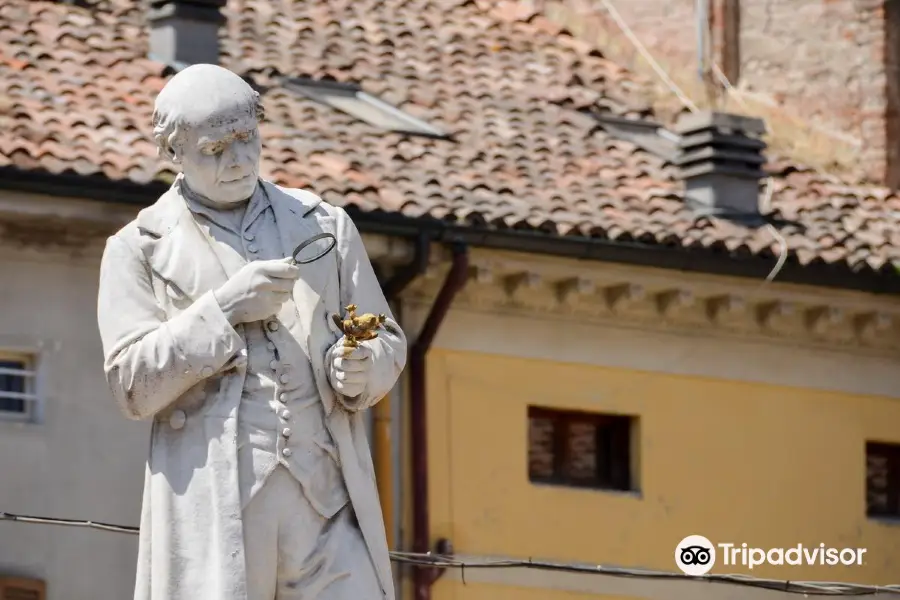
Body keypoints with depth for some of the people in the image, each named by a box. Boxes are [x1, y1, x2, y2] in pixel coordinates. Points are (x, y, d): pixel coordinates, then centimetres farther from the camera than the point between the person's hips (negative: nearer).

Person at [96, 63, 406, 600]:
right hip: (212, 509, -2)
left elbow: (389, 344, 20)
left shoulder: (326, 226, 19)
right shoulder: (139, 249, 10)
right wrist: (224, 309, -11)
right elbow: (133, 385, 0)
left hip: (326, 496, 2)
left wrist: (361, 368, -4)